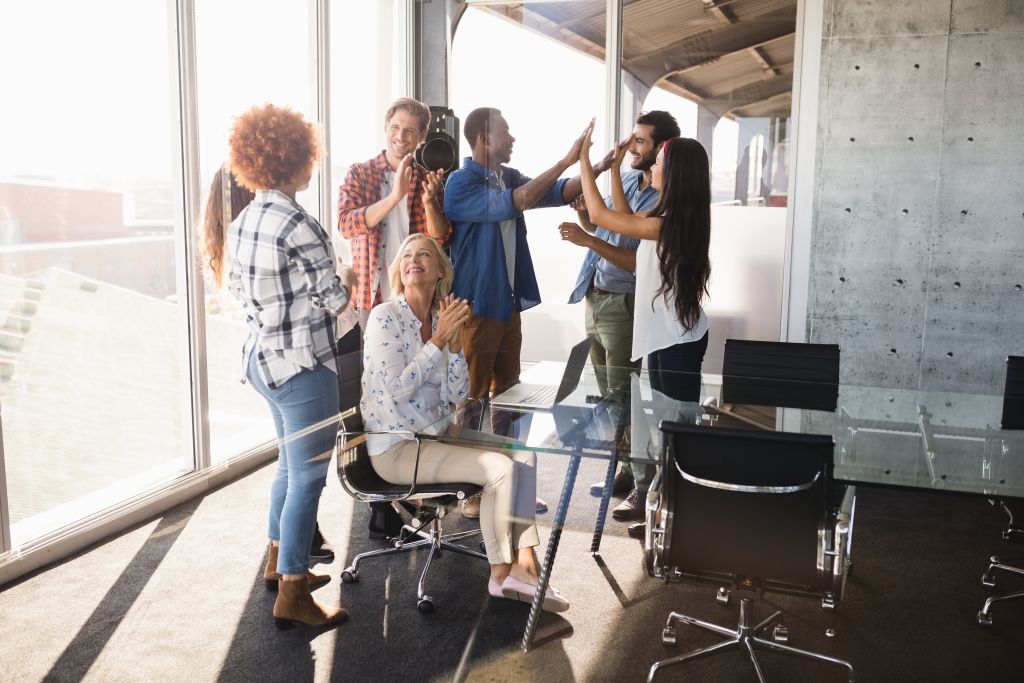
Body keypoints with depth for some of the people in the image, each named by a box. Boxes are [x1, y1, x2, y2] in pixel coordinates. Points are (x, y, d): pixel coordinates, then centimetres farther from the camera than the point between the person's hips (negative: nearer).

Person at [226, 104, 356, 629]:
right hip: (302, 365, -9)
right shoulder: (298, 226, -20)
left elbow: (236, 288, 17)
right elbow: (335, 299, -13)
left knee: (291, 463, 23)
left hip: (261, 358, 9)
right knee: (308, 477, 0)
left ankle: (279, 559, 38)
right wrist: (346, 283, 7)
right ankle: (291, 596, 9)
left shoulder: (242, 223, 6)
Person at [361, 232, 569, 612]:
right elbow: (398, 389, -20)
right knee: (500, 468, -19)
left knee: (523, 454, -5)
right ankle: (503, 572, 1)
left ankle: (524, 564, -8)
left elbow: (457, 396, 4)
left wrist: (455, 342, -9)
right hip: (395, 448, -8)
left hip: (433, 435, 8)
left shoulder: (440, 320, 9)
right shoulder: (385, 318, -11)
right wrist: (439, 339, -18)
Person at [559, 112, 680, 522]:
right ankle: (628, 470, 27)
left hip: (623, 305, -8)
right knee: (608, 395, 14)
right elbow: (598, 222, 21)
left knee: (625, 398, -6)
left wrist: (589, 241, -23)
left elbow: (641, 262, -22)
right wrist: (582, 209, 1)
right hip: (594, 298, 8)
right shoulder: (625, 179, 10)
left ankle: (646, 488, 3)